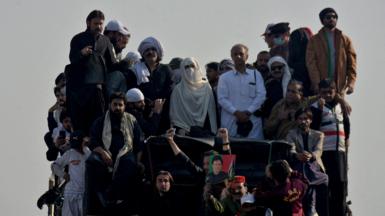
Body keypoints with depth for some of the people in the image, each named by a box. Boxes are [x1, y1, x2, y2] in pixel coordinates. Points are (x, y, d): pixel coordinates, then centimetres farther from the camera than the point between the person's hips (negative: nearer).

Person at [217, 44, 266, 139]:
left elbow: (261, 95, 3)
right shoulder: (224, 77, 11)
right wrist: (236, 112, -11)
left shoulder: (256, 75, 13)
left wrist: (248, 112, -9)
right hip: (230, 122, 0)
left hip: (252, 121, 0)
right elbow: (222, 99, 2)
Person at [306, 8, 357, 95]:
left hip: (339, 87, 1)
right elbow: (311, 63, -3)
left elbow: (351, 62, 5)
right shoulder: (314, 40, 6)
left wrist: (351, 83, -8)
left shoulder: (345, 40, 11)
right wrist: (316, 84, -16)